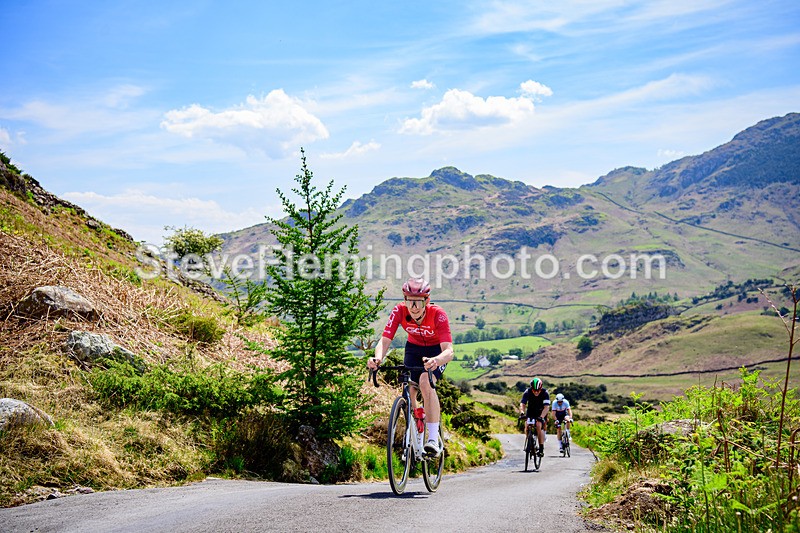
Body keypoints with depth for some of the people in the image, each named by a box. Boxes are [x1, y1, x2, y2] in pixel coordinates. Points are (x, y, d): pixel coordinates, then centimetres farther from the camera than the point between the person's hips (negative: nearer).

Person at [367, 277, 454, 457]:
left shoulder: (437, 314, -33)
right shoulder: (399, 311, -26)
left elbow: (448, 351, -41)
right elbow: (385, 340, -29)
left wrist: (435, 361, -63)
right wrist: (377, 358, -51)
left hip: (436, 351, -4)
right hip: (413, 348, 4)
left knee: (426, 382, -28)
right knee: (408, 389, -10)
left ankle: (433, 440, -28)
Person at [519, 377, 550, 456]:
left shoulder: (545, 393, -28)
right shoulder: (527, 392, -24)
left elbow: (546, 407, -37)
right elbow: (522, 404, -33)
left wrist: (541, 417, -52)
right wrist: (522, 413, -53)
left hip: (541, 412, -2)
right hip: (530, 412, 2)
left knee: (539, 426, -24)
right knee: (527, 427, -17)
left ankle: (541, 449, -18)